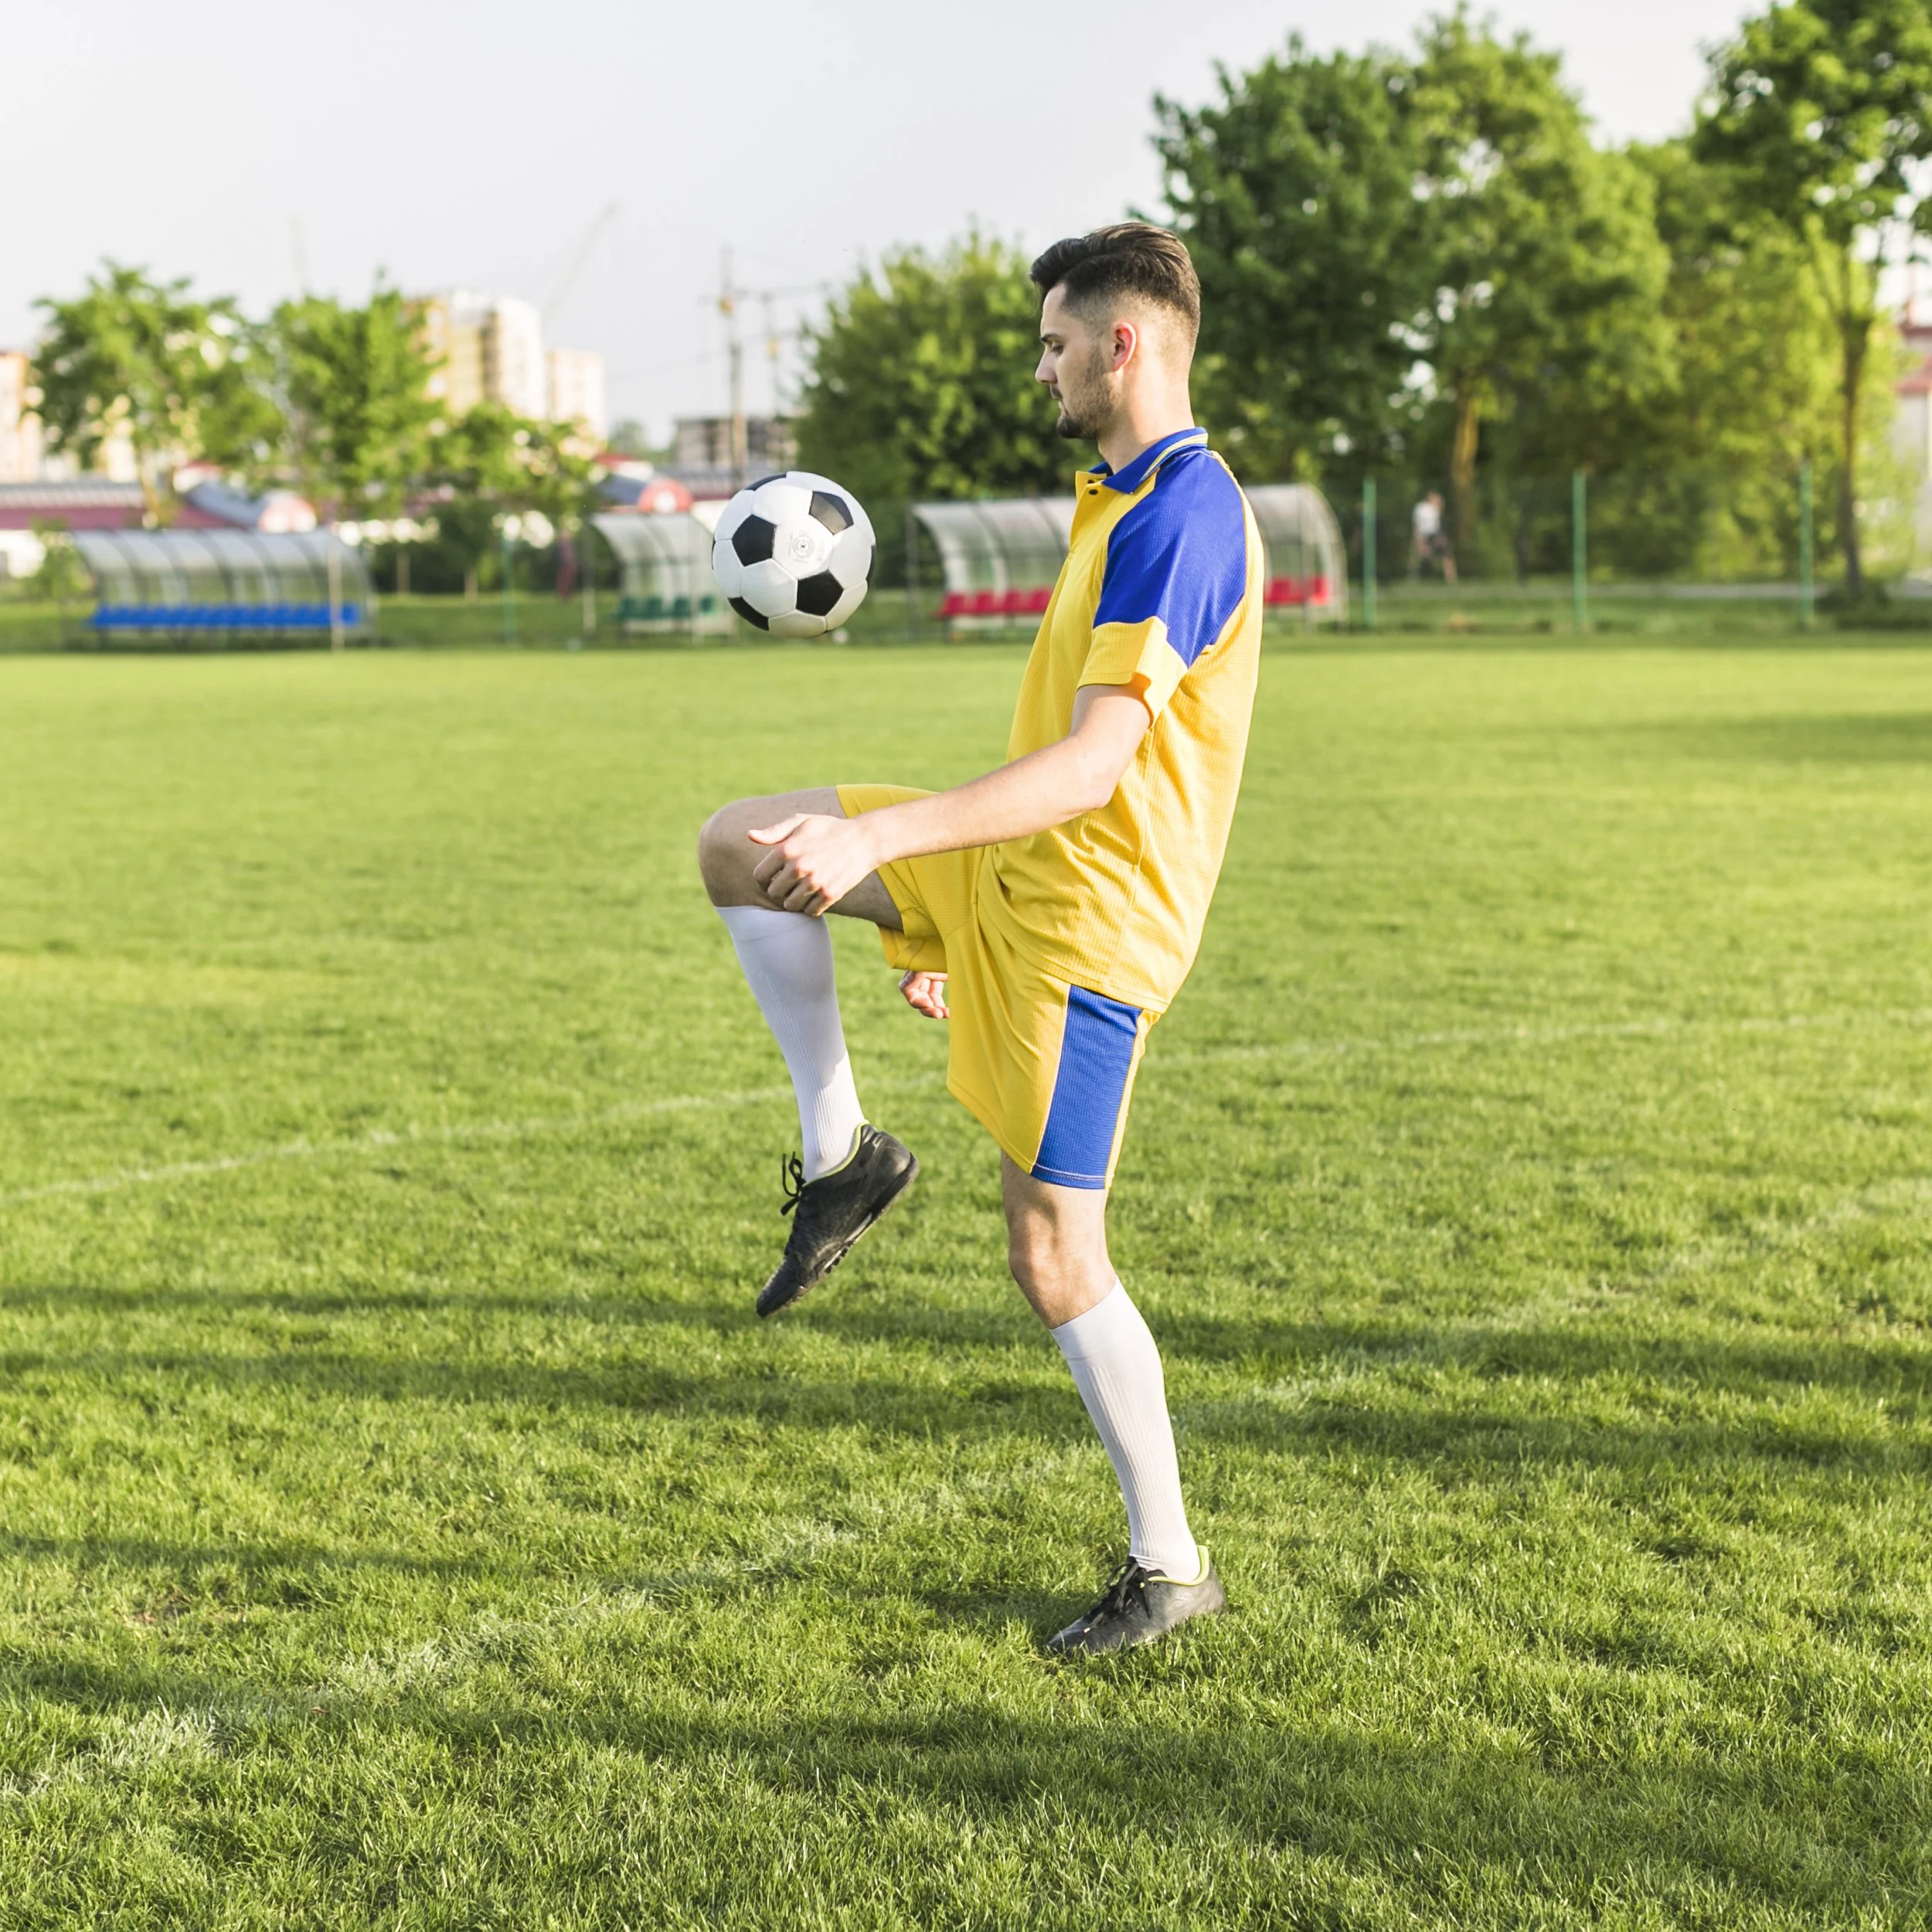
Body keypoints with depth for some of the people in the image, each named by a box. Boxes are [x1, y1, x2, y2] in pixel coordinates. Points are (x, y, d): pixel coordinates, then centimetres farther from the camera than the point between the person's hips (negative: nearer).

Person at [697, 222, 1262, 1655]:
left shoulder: (1180, 513, -20)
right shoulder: (1130, 501, 14)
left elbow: (1092, 764, -29)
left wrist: (877, 840, -33)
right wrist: (943, 916, 24)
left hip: (1085, 918, -10)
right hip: (1010, 878, 10)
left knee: (1056, 1258, -4)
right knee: (737, 847, 5)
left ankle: (1170, 1566, 11)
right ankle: (842, 1153, 7)